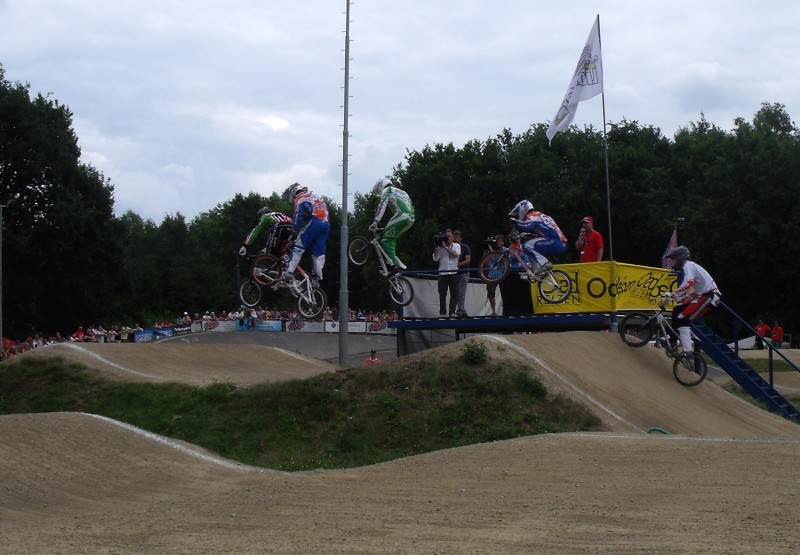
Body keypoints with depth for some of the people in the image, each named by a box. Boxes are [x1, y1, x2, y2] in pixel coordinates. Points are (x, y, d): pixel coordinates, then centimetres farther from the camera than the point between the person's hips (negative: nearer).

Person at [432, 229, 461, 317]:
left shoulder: (456, 246, 7)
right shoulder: (440, 247, 6)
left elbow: (455, 254, -13)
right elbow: (435, 258, -1)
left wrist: (445, 247, -15)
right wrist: (436, 248, -11)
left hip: (453, 273, 0)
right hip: (443, 273, 0)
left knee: (454, 294, -3)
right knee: (442, 294, 1)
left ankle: (452, 312, -1)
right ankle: (442, 313, 5)